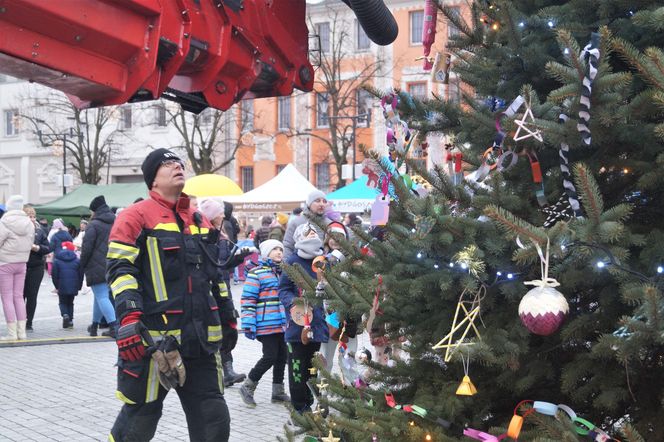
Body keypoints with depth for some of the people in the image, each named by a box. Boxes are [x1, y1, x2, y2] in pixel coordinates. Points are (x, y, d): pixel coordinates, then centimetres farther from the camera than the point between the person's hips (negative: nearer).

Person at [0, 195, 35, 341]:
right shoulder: (29, 224, 2)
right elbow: (30, 243, 8)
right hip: (22, 263, 6)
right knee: (18, 297, 12)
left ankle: (12, 332, 0)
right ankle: (22, 331, 11)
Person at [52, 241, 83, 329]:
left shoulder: (56, 260, -1)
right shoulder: (77, 260, 4)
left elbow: (54, 275, -3)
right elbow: (81, 275, 5)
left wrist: (57, 286, 4)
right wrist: (79, 287, 12)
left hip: (62, 287, -2)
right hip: (73, 287, 2)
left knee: (62, 302, 13)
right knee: (70, 303, 16)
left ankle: (65, 315, -14)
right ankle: (70, 320, 8)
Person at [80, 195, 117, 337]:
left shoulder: (94, 225, -9)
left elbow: (86, 247, -11)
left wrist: (83, 265, 1)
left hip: (97, 268, -7)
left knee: (102, 297, -8)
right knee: (100, 296, 19)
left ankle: (114, 326, -20)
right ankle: (95, 324, 30)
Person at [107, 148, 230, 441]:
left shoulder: (200, 221, 19)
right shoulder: (136, 216, -2)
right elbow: (120, 270, -10)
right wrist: (128, 321, -20)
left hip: (201, 340, 6)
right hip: (154, 338, -6)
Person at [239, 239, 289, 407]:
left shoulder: (283, 272, 15)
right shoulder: (257, 273, -7)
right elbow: (248, 299, -10)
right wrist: (249, 324, -15)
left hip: (282, 324, 7)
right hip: (266, 325, -7)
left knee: (282, 356, 9)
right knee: (270, 357, -8)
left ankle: (278, 391, 22)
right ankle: (247, 387, 8)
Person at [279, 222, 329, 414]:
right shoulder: (293, 261, -5)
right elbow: (283, 289, -3)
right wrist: (292, 302, -20)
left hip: (317, 323, 4)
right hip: (297, 322, -4)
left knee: (313, 365, 11)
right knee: (298, 366, 1)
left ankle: (308, 401, 25)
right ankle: (299, 407, 12)